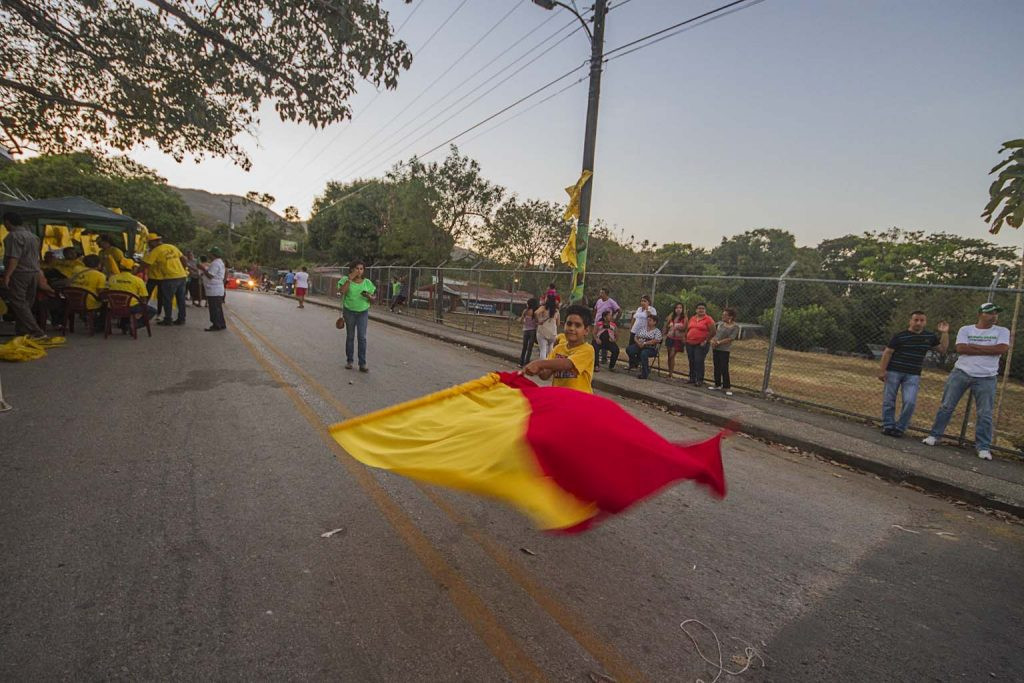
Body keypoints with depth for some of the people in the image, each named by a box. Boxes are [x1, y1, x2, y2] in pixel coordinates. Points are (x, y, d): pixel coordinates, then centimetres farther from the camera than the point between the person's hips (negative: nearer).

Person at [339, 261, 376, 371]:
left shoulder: (367, 282, 1)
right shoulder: (346, 280, -2)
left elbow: (373, 299, 5)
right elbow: (342, 291, -21)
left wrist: (369, 296, -17)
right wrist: (349, 279, -20)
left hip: (363, 312, 0)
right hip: (349, 311, 0)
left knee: (362, 337, -5)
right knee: (350, 336, 9)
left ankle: (362, 364, -3)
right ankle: (349, 361, 19)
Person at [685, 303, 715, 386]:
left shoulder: (708, 319, -5)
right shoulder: (692, 318, 13)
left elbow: (713, 331, -9)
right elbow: (687, 329, 22)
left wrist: (706, 341, -12)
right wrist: (686, 338, 10)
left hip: (701, 344, -6)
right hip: (690, 344, 6)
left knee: (699, 362, -8)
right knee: (691, 361, 11)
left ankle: (700, 380, -2)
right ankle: (692, 378, 22)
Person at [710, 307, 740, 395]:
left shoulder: (735, 327, -9)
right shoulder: (720, 323, 7)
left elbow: (730, 339, -15)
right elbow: (715, 332, 15)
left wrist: (718, 342, -18)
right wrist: (713, 340, -4)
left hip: (724, 350, -6)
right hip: (715, 348, 6)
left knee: (724, 369, -7)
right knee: (716, 368, 12)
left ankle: (727, 387, 2)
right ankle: (718, 385, 23)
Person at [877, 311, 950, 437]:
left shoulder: (929, 337, 9)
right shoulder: (900, 336, -5)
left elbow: (943, 349, 18)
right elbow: (887, 352, -5)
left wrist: (945, 333, 6)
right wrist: (882, 370, -9)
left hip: (913, 375, 3)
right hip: (894, 372, -3)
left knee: (910, 402, -9)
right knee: (889, 400, 1)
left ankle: (900, 428, 3)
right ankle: (888, 426, 12)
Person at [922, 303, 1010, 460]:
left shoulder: (1002, 331, 4)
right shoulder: (965, 329, 3)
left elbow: (1002, 349, -14)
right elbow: (960, 348, -12)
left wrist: (973, 347, -13)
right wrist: (989, 349, -12)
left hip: (986, 378, 0)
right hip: (961, 373, 0)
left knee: (985, 414, 1)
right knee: (946, 406, 3)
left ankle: (983, 447, 10)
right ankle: (934, 435, 12)